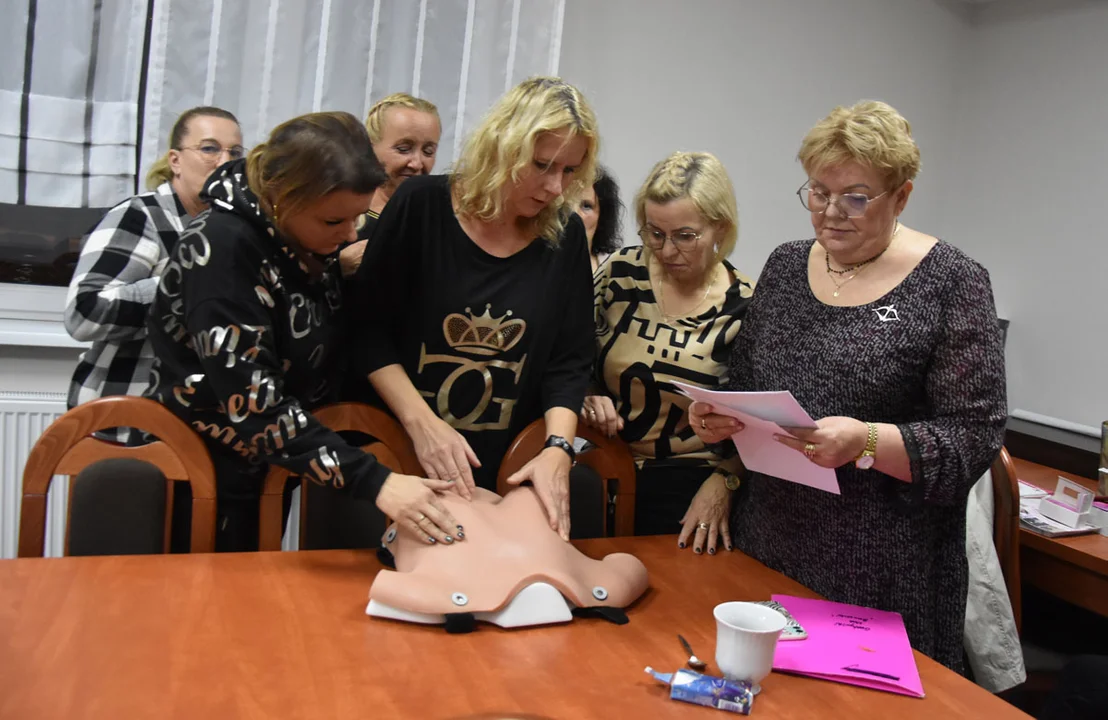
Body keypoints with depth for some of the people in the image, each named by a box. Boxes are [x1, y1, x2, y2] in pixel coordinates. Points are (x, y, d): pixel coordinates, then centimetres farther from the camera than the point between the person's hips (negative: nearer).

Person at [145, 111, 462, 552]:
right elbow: (252, 406, -31)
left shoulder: (309, 239, -4)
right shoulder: (223, 248, -26)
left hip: (270, 466, 7)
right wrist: (374, 482, -36)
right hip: (202, 468, -7)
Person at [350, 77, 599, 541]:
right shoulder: (421, 206, -10)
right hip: (402, 459, -2)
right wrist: (423, 424, -19)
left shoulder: (565, 235, 0)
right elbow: (369, 331, -9)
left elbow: (569, 362, 0)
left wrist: (557, 449, -15)